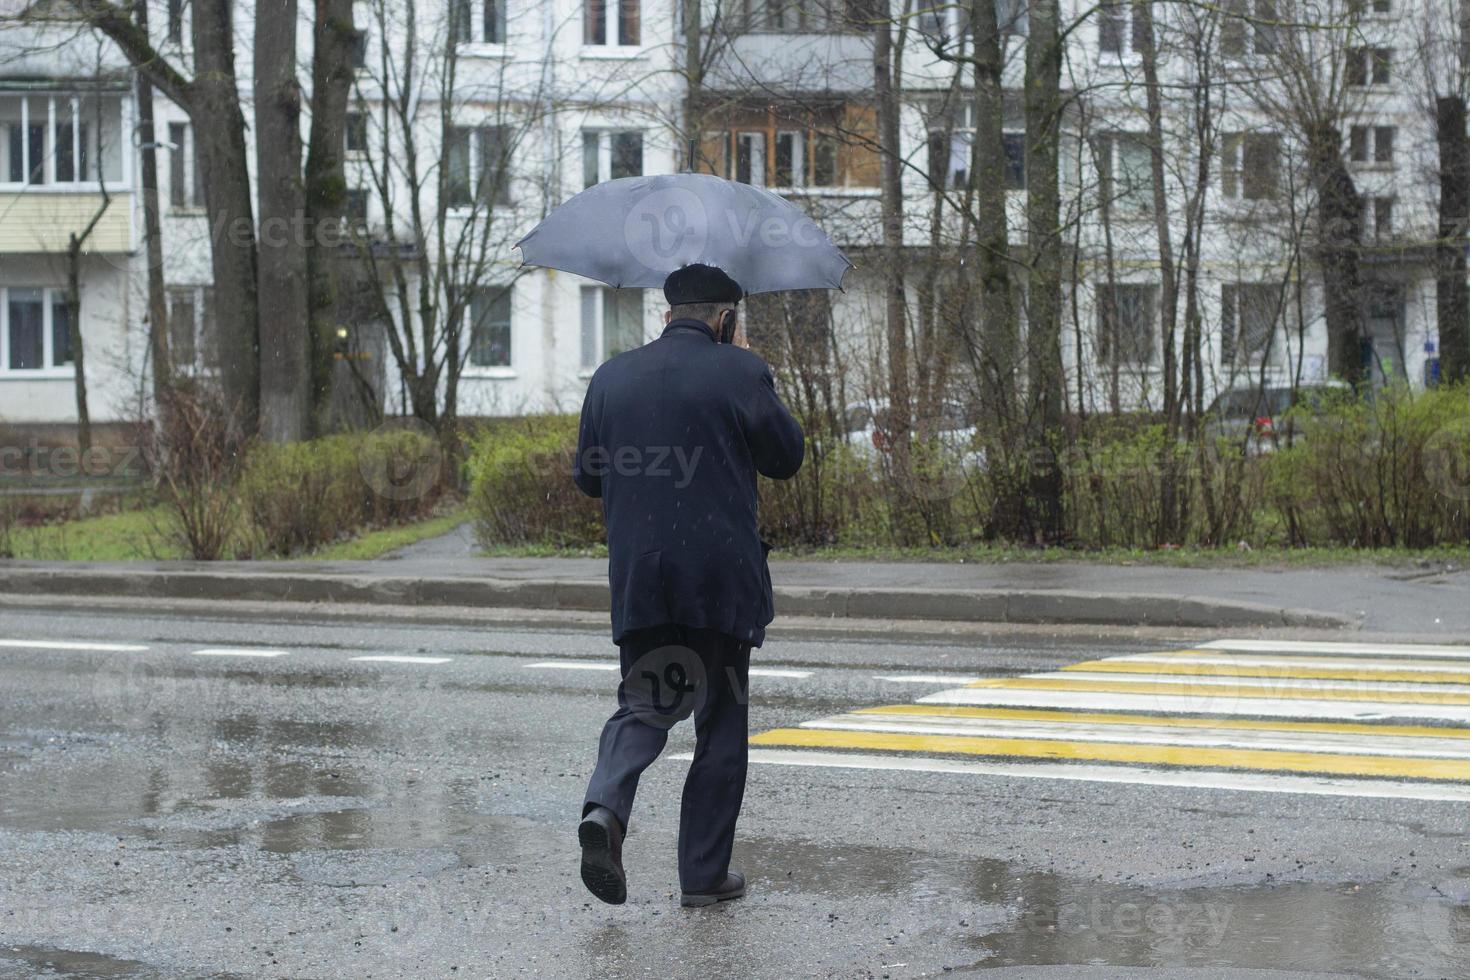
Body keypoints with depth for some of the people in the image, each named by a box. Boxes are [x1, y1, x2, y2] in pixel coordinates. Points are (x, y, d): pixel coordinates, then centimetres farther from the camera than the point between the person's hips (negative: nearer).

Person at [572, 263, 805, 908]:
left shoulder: (611, 378, 7)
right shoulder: (739, 372, -5)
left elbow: (587, 478, 13)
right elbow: (787, 458, 5)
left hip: (637, 580, 3)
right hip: (723, 579, -3)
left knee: (643, 704, 12)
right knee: (721, 723, 8)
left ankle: (606, 805, -18)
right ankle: (704, 874, 10)